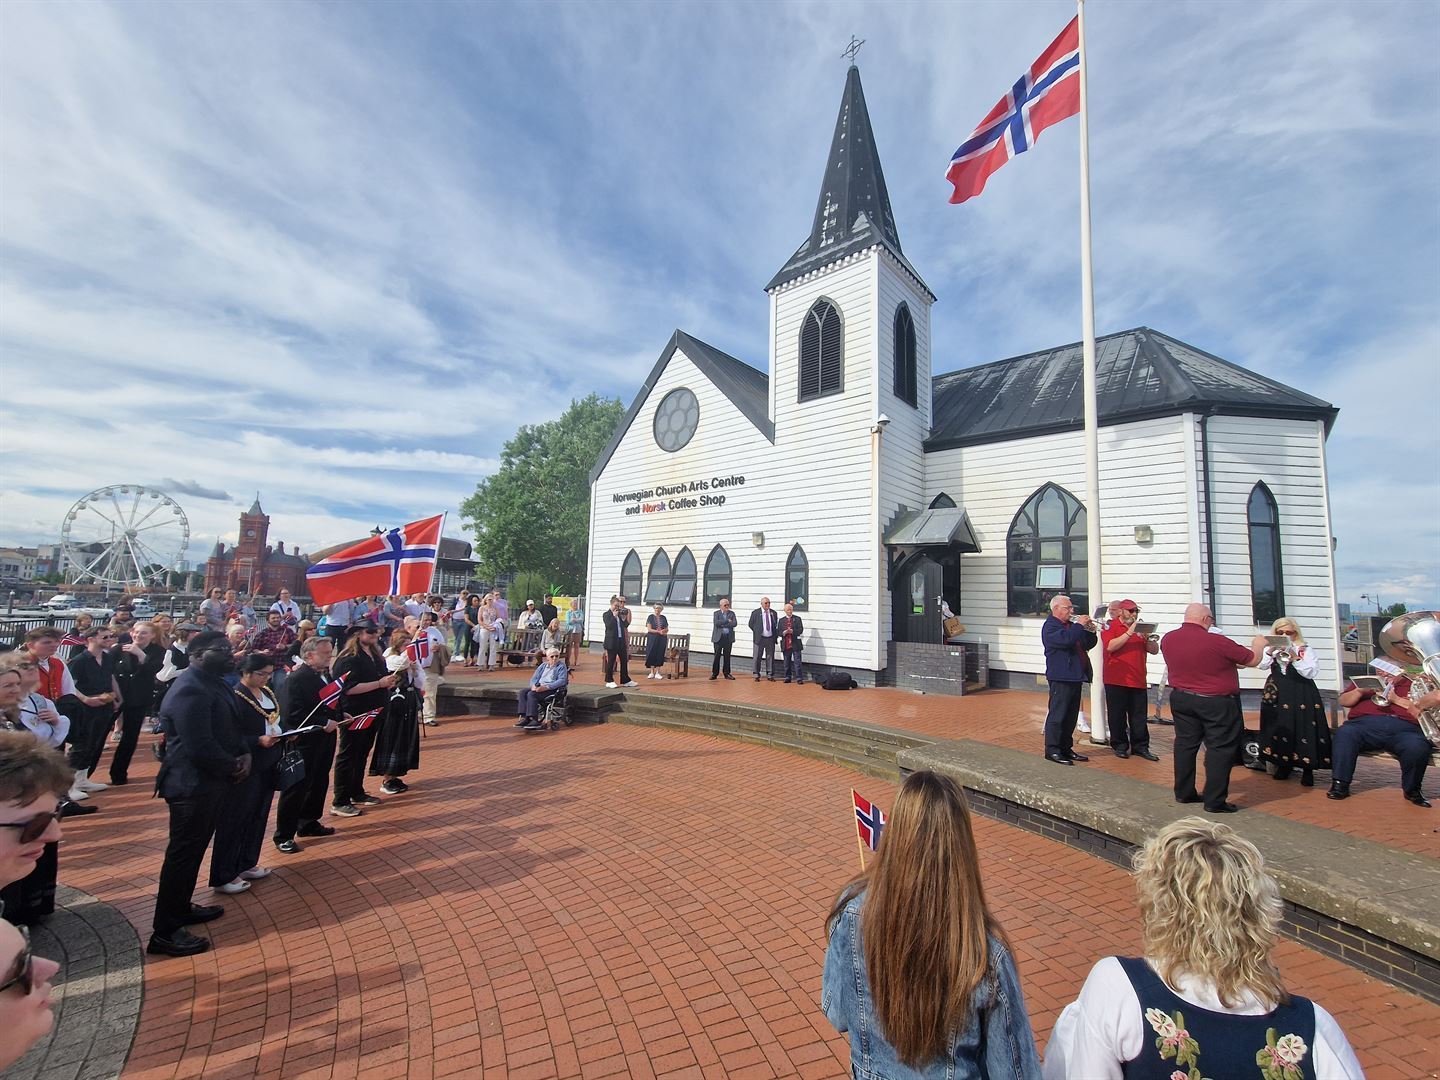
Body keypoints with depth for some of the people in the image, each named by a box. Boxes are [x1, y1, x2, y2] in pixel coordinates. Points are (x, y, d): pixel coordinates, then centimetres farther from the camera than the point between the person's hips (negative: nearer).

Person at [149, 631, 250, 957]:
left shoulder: (214, 682, 7)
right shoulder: (190, 691, -25)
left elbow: (229, 727, 14)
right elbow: (200, 747, -28)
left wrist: (244, 753, -2)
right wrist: (233, 766, -13)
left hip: (209, 782, 10)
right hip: (192, 784, -10)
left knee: (193, 849, 22)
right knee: (183, 853, 2)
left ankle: (181, 908, 38)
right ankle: (164, 933, 15)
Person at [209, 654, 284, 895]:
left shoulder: (266, 692, 8)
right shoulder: (235, 697, -16)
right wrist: (258, 741, -28)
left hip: (267, 765, 8)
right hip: (245, 768, -8)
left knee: (258, 816, 16)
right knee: (234, 820, 3)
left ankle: (247, 864, 30)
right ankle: (223, 877, 15)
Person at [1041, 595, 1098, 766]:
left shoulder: (1071, 625, 19)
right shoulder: (1050, 626, -8)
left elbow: (1088, 644, 20)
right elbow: (1066, 639, -27)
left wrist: (1090, 631, 3)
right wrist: (1079, 625, -17)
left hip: (1075, 677, 9)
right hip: (1060, 677, -9)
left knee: (1071, 715, 14)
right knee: (1057, 714, -7)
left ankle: (1066, 748, 22)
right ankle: (1052, 750, -3)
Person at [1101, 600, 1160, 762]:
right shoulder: (1110, 627, -2)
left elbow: (1154, 650, 11)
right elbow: (1110, 646, -18)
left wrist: (1147, 638, -8)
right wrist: (1129, 633, -19)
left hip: (1138, 680, 5)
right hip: (1116, 680, -4)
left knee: (1139, 716, 7)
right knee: (1117, 716, 4)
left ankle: (1140, 747, 16)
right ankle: (1120, 746, 14)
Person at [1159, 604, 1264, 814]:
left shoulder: (1167, 639, -5)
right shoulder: (1216, 642, -21)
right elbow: (1252, 660, -7)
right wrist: (1258, 645, 14)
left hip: (1181, 698, 5)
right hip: (1217, 703, -5)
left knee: (1185, 744, 15)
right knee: (1220, 748, 4)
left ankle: (1183, 793, 24)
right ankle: (1214, 801, 8)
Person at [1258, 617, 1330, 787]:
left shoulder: (1306, 650, 2)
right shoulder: (1270, 649, 9)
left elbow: (1311, 673, -10)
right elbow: (1262, 664, -7)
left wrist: (1294, 658, -18)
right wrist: (1271, 650, -18)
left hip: (1302, 696, -2)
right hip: (1278, 695, 2)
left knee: (1304, 729, -4)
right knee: (1279, 727, 6)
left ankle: (1307, 770, 8)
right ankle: (1283, 764, 20)